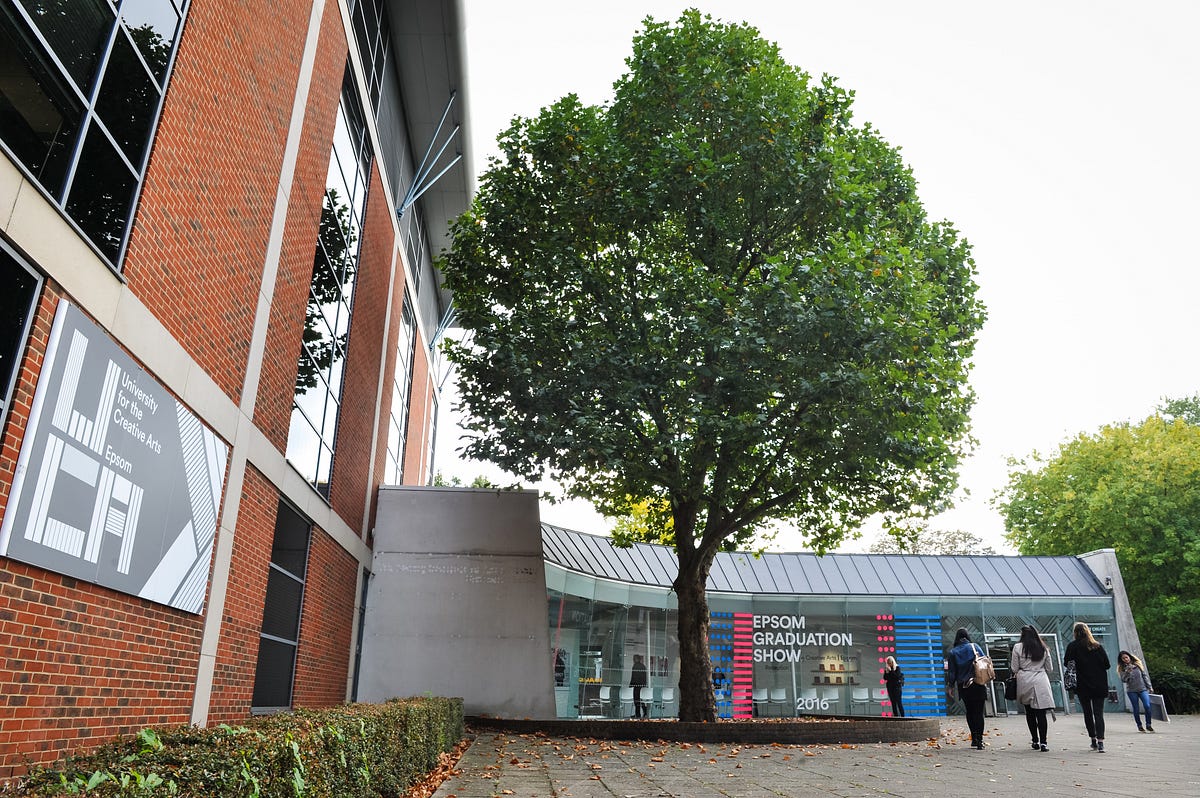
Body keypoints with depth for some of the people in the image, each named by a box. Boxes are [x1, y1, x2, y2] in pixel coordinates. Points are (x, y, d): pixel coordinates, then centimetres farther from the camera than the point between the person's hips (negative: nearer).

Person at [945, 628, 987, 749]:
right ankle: (979, 740, -5)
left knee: (970, 712, 15)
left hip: (964, 687, 1)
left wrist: (950, 685, 12)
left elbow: (951, 672, 2)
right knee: (978, 712, 1)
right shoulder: (975, 647, -2)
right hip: (978, 685, -1)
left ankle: (974, 738, 14)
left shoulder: (952, 652, 1)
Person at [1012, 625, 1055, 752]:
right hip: (1041, 682, 1)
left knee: (1029, 712, 11)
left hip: (1025, 682, -1)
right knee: (1041, 713, -2)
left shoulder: (1018, 647, -3)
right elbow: (1050, 669, 12)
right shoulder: (1043, 648, 6)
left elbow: (1014, 668, -1)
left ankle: (1036, 741, 16)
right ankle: (1043, 742, -8)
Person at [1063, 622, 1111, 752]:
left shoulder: (1073, 646, -5)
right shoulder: (1098, 646, 1)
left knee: (1087, 713, 13)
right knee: (1098, 713, 0)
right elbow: (1107, 664, 1)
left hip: (1083, 686, -1)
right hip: (1099, 685, 1)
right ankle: (1100, 742, -13)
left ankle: (1093, 740, 16)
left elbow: (1066, 663, -8)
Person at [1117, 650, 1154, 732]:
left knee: (1147, 706, -12)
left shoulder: (1138, 664, 6)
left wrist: (1149, 686, 8)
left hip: (1143, 689, 1)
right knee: (1136, 709, 1)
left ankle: (1149, 725, 1)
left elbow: (1145, 675, 12)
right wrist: (1127, 672, -23)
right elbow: (1123, 680, -8)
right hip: (1131, 691, -1)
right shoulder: (1122, 668, 0)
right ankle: (1139, 726, 13)